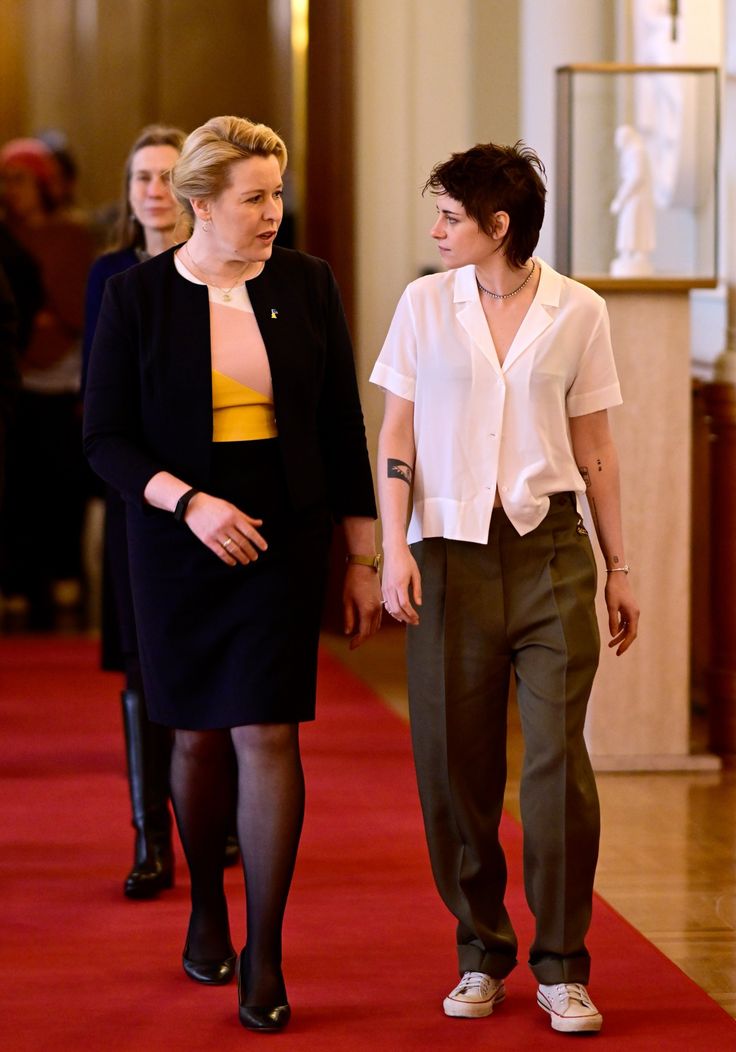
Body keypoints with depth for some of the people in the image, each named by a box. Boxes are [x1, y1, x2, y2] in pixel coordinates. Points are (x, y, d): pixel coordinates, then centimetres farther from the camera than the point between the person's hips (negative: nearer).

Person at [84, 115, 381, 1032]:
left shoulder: (306, 285, 1)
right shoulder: (136, 297, -4)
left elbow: (342, 429, 6)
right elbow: (106, 438, -4)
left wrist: (362, 557, 6)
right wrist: (190, 503, -19)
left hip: (282, 541, 0)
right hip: (176, 545, 0)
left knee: (267, 733, -7)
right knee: (198, 734, 10)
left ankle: (264, 955, -1)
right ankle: (205, 905, 34)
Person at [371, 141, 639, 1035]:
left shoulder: (577, 313, 2)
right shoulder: (425, 304, 4)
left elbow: (594, 448, 8)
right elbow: (397, 436, 5)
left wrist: (618, 567, 8)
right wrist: (395, 551, -5)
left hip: (550, 551, -1)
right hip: (451, 551, 1)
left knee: (557, 759, -5)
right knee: (455, 766, 4)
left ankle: (561, 968, 6)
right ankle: (481, 955, 18)